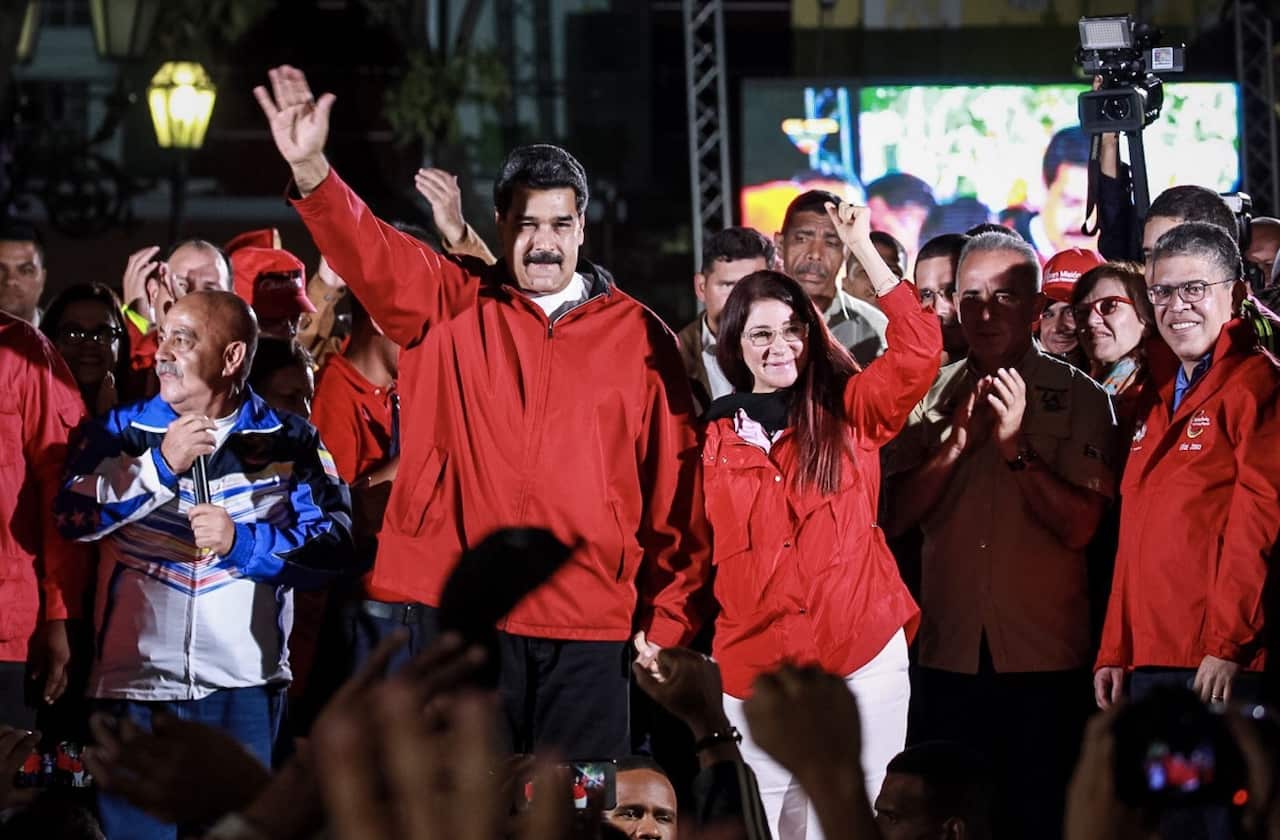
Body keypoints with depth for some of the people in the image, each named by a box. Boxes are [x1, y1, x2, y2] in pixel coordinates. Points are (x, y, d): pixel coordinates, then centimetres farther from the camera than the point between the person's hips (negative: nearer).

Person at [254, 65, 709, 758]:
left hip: (588, 622, 0)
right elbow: (372, 255, -10)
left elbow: (676, 484, 7)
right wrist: (309, 170, -29)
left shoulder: (639, 336, 8)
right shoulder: (450, 306, 8)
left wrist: (667, 618, 2)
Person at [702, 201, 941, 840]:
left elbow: (919, 349, -10)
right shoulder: (715, 436, 9)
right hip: (756, 662, 2)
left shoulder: (850, 411, 4)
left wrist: (864, 251, -10)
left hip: (864, 657, -2)